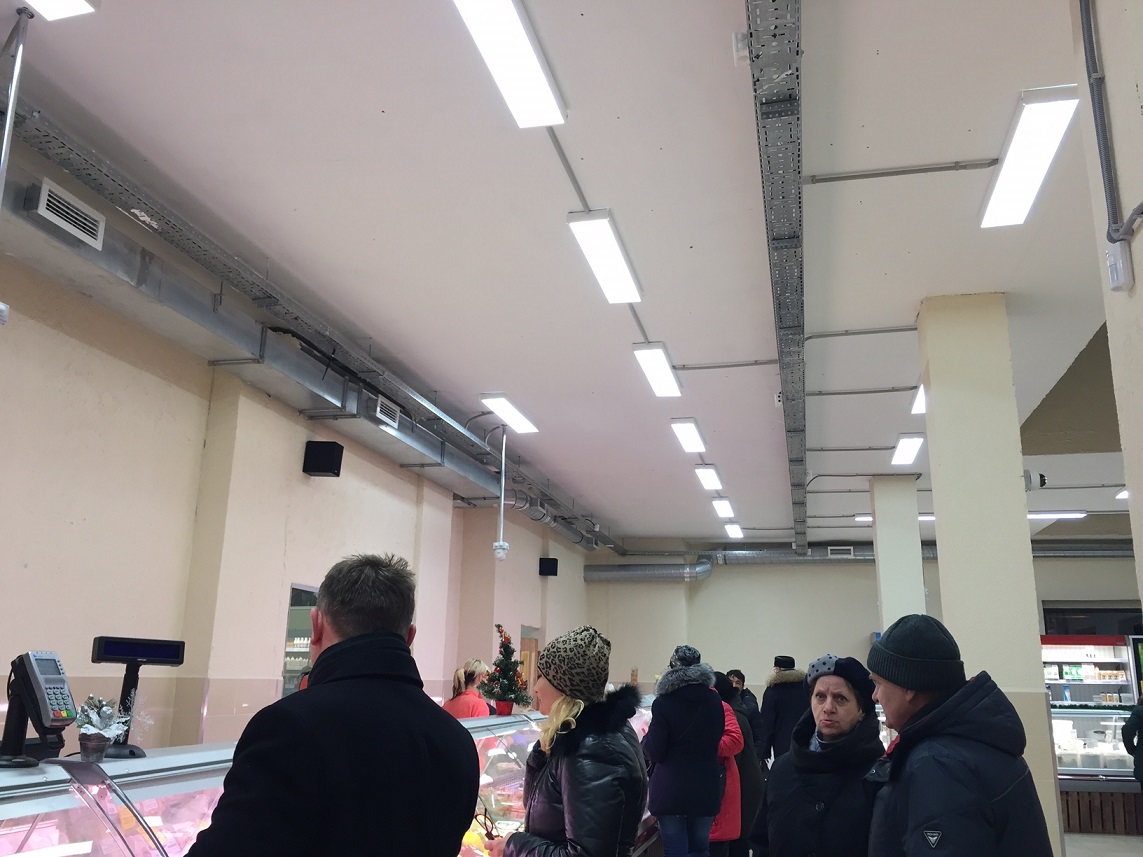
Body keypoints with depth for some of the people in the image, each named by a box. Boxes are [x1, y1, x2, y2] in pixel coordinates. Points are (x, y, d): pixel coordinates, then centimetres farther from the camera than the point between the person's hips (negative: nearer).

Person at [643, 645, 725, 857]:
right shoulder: (714, 702, 0)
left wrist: (645, 740, 10)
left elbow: (654, 752, -10)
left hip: (671, 790, -4)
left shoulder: (663, 703, -14)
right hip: (706, 788, 4)